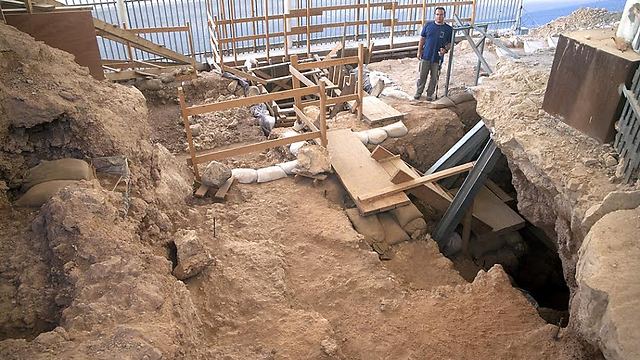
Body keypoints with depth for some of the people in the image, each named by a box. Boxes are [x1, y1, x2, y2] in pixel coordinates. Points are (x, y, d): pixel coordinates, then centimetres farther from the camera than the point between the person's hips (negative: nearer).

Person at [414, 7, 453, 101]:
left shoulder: (449, 29, -2)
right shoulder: (428, 25, 1)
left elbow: (450, 43, 5)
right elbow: (422, 39, 7)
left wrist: (445, 49, -16)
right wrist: (419, 52, 2)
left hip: (438, 58, 0)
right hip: (426, 56, 0)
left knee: (434, 78, 9)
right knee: (422, 76, 8)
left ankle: (430, 94, 25)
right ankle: (418, 92, 23)